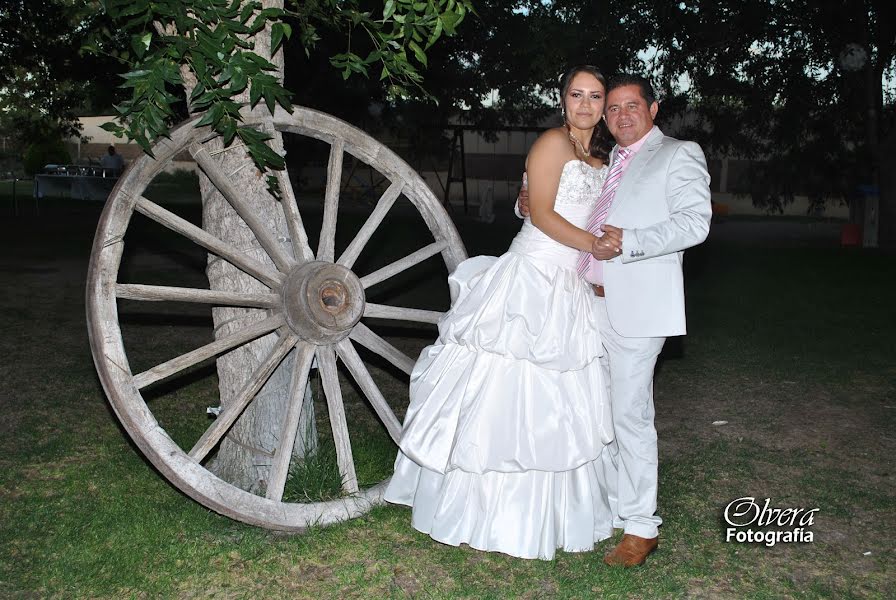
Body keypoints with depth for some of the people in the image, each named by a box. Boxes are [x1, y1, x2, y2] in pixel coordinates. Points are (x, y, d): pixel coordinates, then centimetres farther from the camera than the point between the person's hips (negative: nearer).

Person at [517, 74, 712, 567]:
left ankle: (641, 526, 7)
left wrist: (630, 242, -23)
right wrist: (528, 205, 10)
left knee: (630, 415, -5)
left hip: (635, 305, -7)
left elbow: (695, 222, -11)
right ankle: (609, 505, 28)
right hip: (589, 300, 7)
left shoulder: (679, 154, 2)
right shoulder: (603, 164, 22)